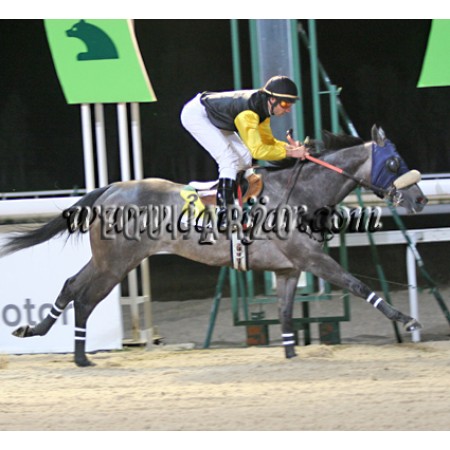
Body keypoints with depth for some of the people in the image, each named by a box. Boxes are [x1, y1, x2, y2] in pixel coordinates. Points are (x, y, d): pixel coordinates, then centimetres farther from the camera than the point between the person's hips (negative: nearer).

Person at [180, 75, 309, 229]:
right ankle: (225, 213, -22)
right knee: (230, 161, -20)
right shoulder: (249, 111, -35)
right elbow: (257, 150, -38)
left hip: (214, 118, 10)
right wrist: (289, 153, -33)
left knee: (244, 157, 8)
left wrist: (288, 146, -16)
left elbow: (267, 141, 1)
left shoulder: (263, 106, -7)